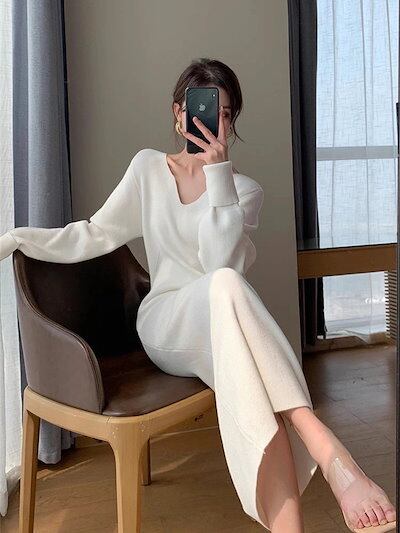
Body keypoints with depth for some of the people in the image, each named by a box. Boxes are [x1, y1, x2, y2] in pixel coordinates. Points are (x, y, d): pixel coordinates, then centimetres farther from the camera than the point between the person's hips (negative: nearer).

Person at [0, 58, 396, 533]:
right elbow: (96, 235, 12)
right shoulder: (148, 167, 11)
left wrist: (218, 172, -16)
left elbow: (223, 260, -13)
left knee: (253, 387, -39)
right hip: (164, 327, 0)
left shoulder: (244, 189, 6)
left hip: (220, 332, 1)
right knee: (226, 286, -38)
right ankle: (328, 452, -44)